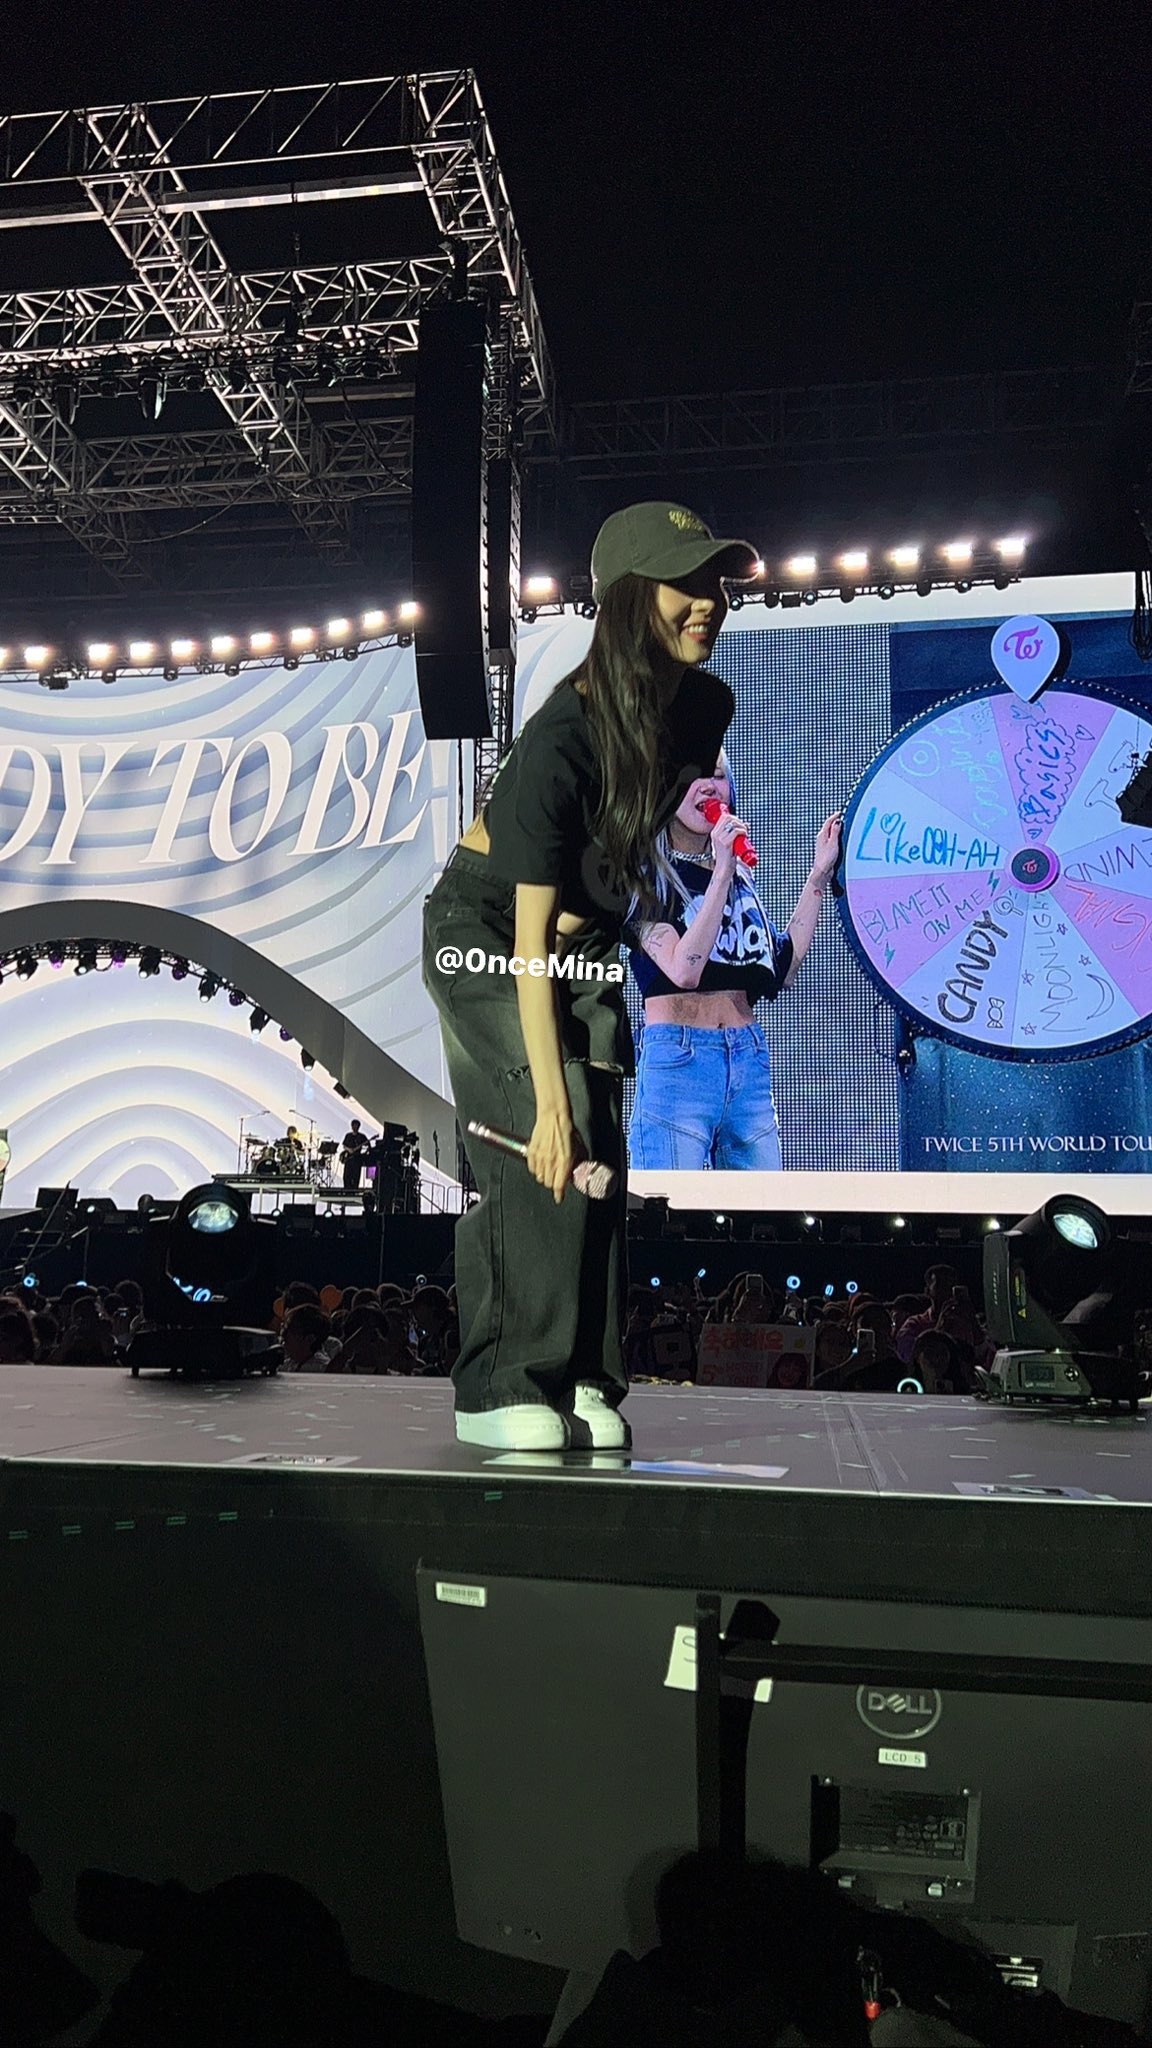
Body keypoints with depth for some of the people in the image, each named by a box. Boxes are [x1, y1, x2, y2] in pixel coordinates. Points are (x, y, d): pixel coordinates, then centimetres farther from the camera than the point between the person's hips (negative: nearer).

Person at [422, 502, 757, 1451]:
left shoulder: (708, 707, -9)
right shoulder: (562, 736, -30)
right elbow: (527, 939, -32)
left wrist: (614, 893, 2)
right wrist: (550, 1105, -35)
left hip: (588, 932, 6)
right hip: (482, 927, -6)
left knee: (601, 1149, -2)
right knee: (541, 1145, -19)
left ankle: (585, 1384, 5)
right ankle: (505, 1388, -8)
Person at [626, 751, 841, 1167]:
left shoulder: (738, 873, 17)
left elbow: (782, 970, 13)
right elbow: (684, 970, -17)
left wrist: (820, 874, 14)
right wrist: (720, 872, -17)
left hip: (749, 1061, 6)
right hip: (676, 1063, -6)